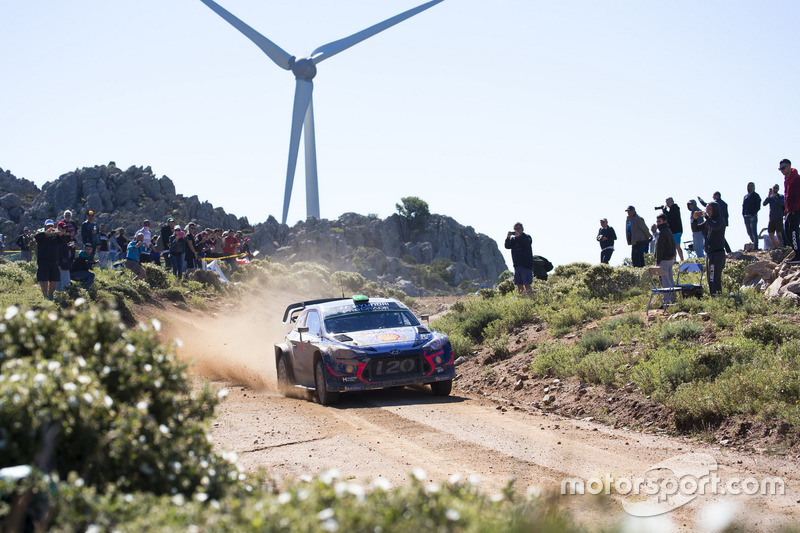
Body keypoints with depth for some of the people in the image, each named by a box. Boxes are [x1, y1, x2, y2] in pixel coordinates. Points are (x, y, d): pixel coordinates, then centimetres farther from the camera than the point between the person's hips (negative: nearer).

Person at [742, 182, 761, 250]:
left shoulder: (756, 195, 3)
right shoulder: (745, 196, 20)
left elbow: (758, 207, -5)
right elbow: (743, 206, 19)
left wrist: (753, 214, -14)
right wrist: (743, 214, 4)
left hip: (753, 216, -6)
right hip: (746, 216, 6)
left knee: (754, 232, -11)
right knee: (749, 232, 8)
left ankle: (756, 247, -13)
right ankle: (754, 244, 19)